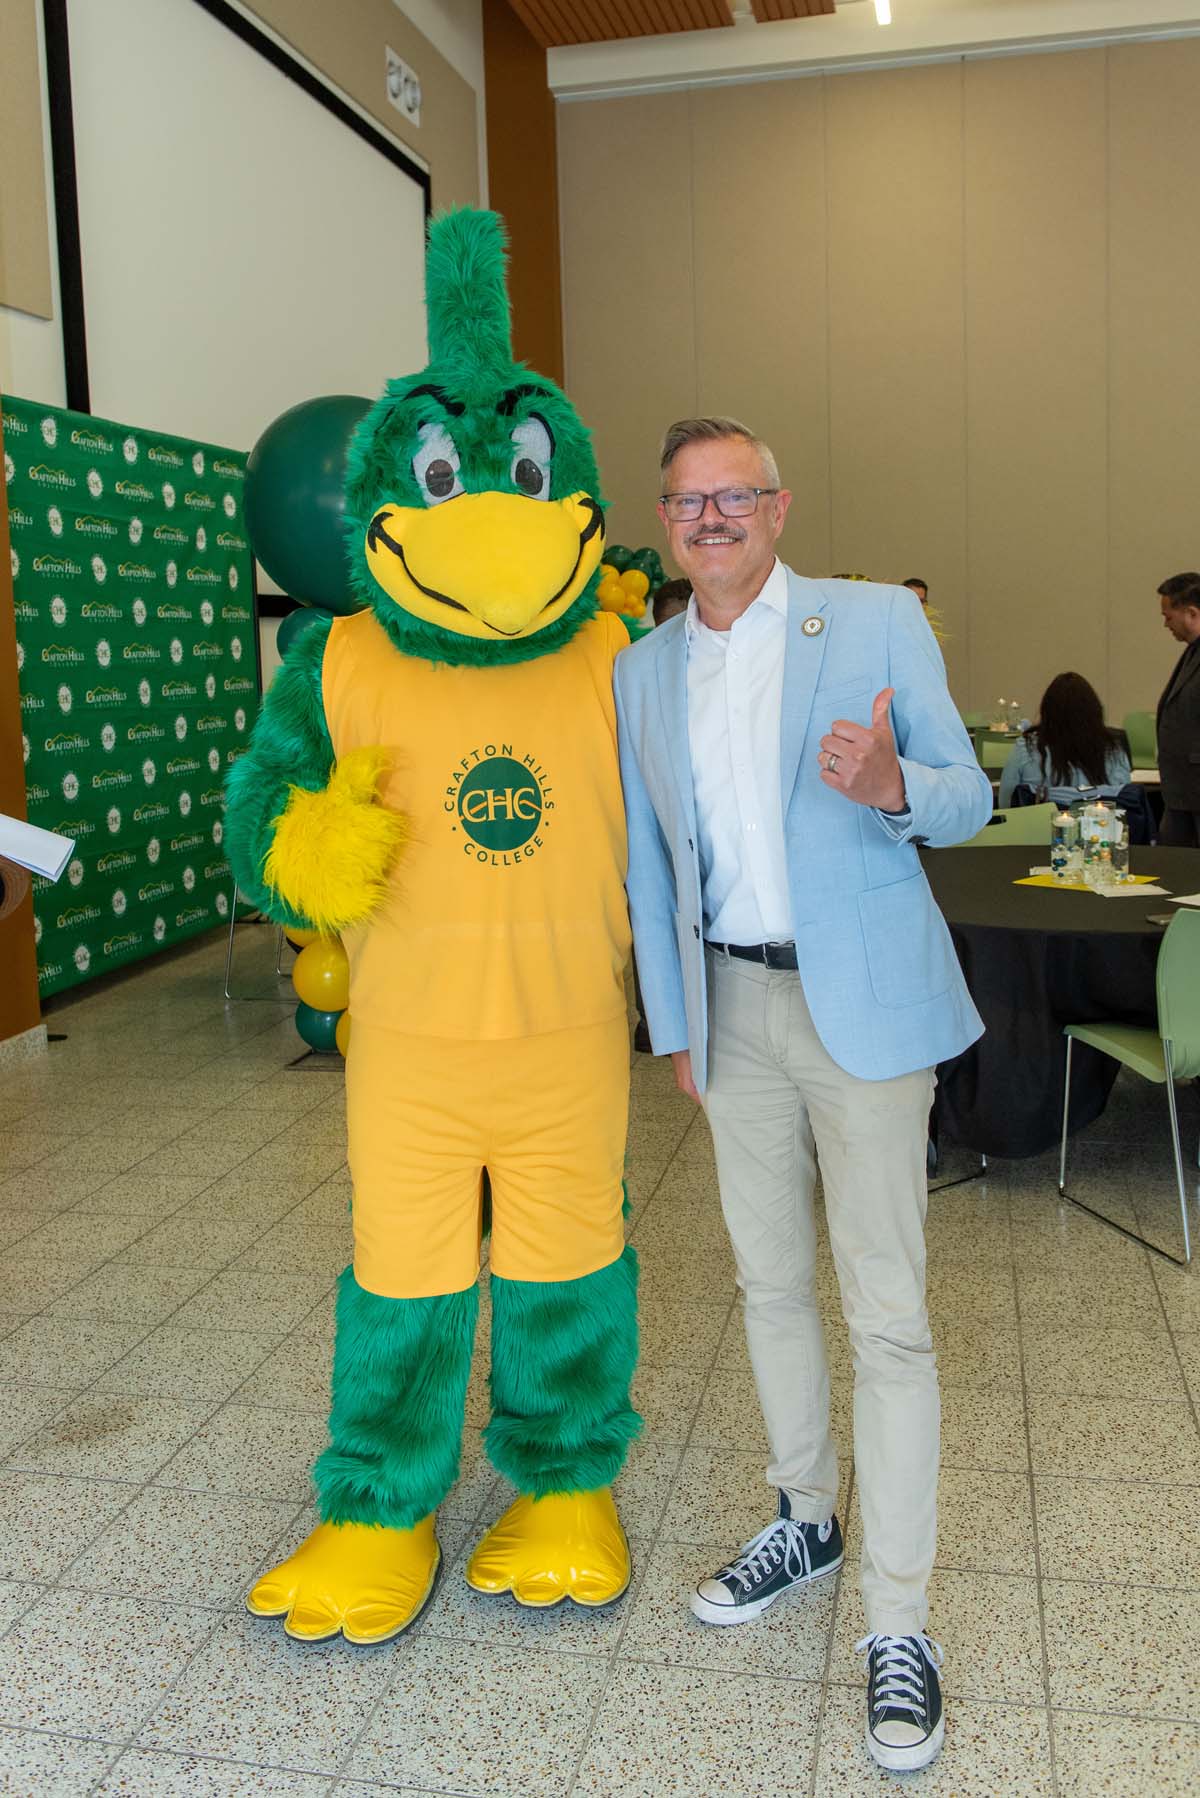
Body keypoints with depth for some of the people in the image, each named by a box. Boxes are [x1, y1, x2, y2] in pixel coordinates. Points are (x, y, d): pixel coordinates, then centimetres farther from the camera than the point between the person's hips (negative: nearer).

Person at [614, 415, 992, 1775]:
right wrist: (674, 1026, 11)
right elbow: (650, 865, 12)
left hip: (860, 1000, -4)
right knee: (768, 1283, 17)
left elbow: (967, 799, -2)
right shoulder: (640, 670, 8)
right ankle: (805, 1519, 37)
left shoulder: (876, 622, -3)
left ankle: (897, 1623, 12)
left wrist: (892, 788, -25)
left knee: (887, 1316, -1)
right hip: (730, 1004, 5)